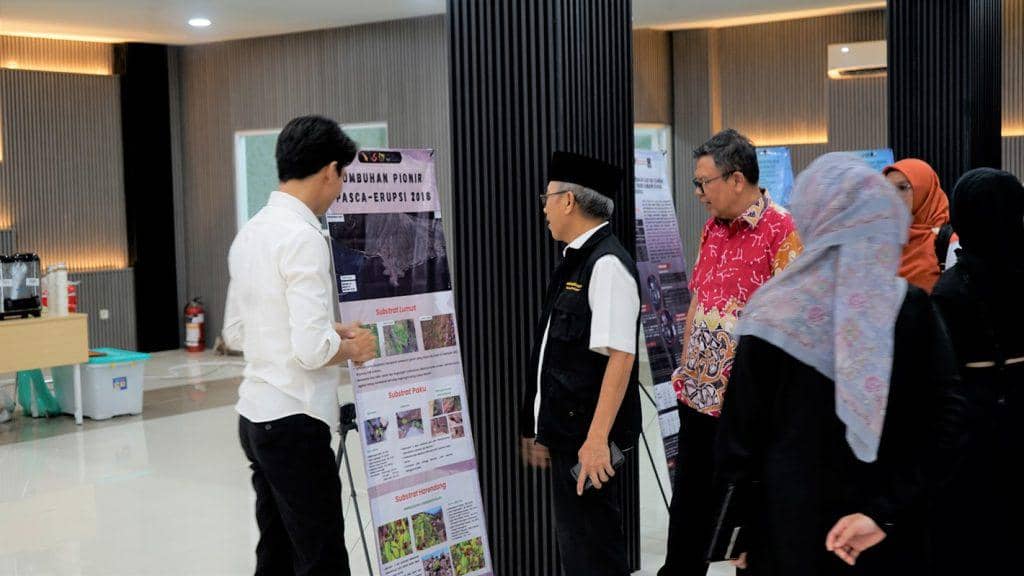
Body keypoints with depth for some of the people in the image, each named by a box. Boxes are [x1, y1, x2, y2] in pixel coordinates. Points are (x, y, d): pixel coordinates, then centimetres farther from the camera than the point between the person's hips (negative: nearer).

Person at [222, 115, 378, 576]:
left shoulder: (251, 231, 10)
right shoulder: (303, 237, -17)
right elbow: (312, 350, -24)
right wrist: (353, 349, -3)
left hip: (255, 416, 9)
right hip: (295, 421, -9)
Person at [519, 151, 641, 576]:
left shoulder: (608, 264, -16)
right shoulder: (574, 261, 12)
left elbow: (621, 356, -22)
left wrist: (597, 438, -25)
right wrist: (543, 428, 20)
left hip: (588, 440, -9)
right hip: (566, 431, 9)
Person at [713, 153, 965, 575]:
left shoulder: (775, 312, -13)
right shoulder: (915, 309, -6)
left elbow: (741, 430, -9)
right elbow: (946, 425, -11)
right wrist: (884, 511, -12)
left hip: (793, 522, -2)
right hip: (893, 533, 2)